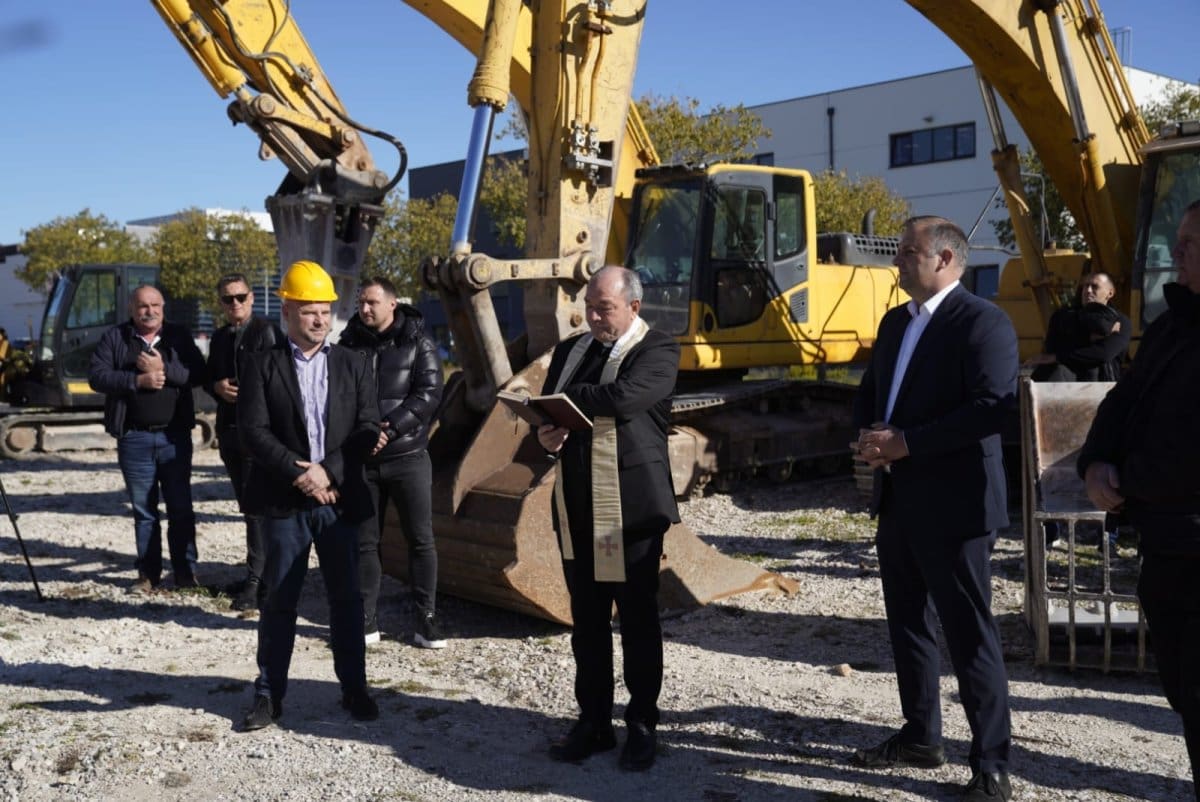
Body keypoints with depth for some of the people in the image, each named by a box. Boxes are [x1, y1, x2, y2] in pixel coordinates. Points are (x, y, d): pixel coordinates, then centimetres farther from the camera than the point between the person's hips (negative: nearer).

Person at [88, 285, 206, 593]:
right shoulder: (114, 338, 5)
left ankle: (186, 570, 13)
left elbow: (198, 373, -4)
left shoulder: (180, 336, 6)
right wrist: (138, 380, -17)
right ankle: (148, 573, 16)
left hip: (175, 436, 0)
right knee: (143, 510, 8)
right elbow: (96, 376, -6)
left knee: (180, 507, 4)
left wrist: (164, 369, -18)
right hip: (134, 438, 0)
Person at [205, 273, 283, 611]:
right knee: (246, 505, 13)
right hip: (229, 429, 8)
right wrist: (217, 387, 0)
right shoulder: (219, 337, 16)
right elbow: (207, 377, 22)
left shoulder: (266, 331, -8)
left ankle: (255, 580, -6)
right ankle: (258, 571, 22)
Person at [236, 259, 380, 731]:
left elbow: (367, 428, 1)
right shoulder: (262, 366, 2)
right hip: (285, 502, -2)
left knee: (346, 598, 8)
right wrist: (301, 474, -15)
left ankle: (354, 688, 19)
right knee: (279, 600, 5)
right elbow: (254, 431, -7)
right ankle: (269, 694, 15)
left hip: (341, 499, 2)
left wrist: (328, 472, -12)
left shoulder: (353, 366, 8)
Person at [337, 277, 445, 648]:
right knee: (364, 541, 8)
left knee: (421, 540, 2)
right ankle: (366, 620, 18)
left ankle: (425, 619, 12)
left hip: (408, 457, -2)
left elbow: (429, 393, -10)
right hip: (361, 458, 3)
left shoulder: (417, 343, -1)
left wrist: (389, 428, -19)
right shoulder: (350, 344, 7)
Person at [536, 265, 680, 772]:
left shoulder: (657, 351, -4)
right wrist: (546, 436, -10)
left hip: (631, 509, -5)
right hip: (577, 510, 6)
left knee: (638, 622, 6)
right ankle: (593, 722, 24)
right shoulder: (569, 351, 15)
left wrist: (565, 399, -9)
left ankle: (641, 727, 18)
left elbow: (625, 397, -22)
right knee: (586, 623, 12)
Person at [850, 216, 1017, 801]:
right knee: (907, 622, 17)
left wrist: (907, 442, -22)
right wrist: (867, 436, 0)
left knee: (969, 634, -2)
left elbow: (993, 406, -23)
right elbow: (868, 392, 22)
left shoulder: (982, 322, -12)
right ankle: (921, 736, 33)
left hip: (953, 505, -9)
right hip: (897, 499, 9)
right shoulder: (895, 321, 15)